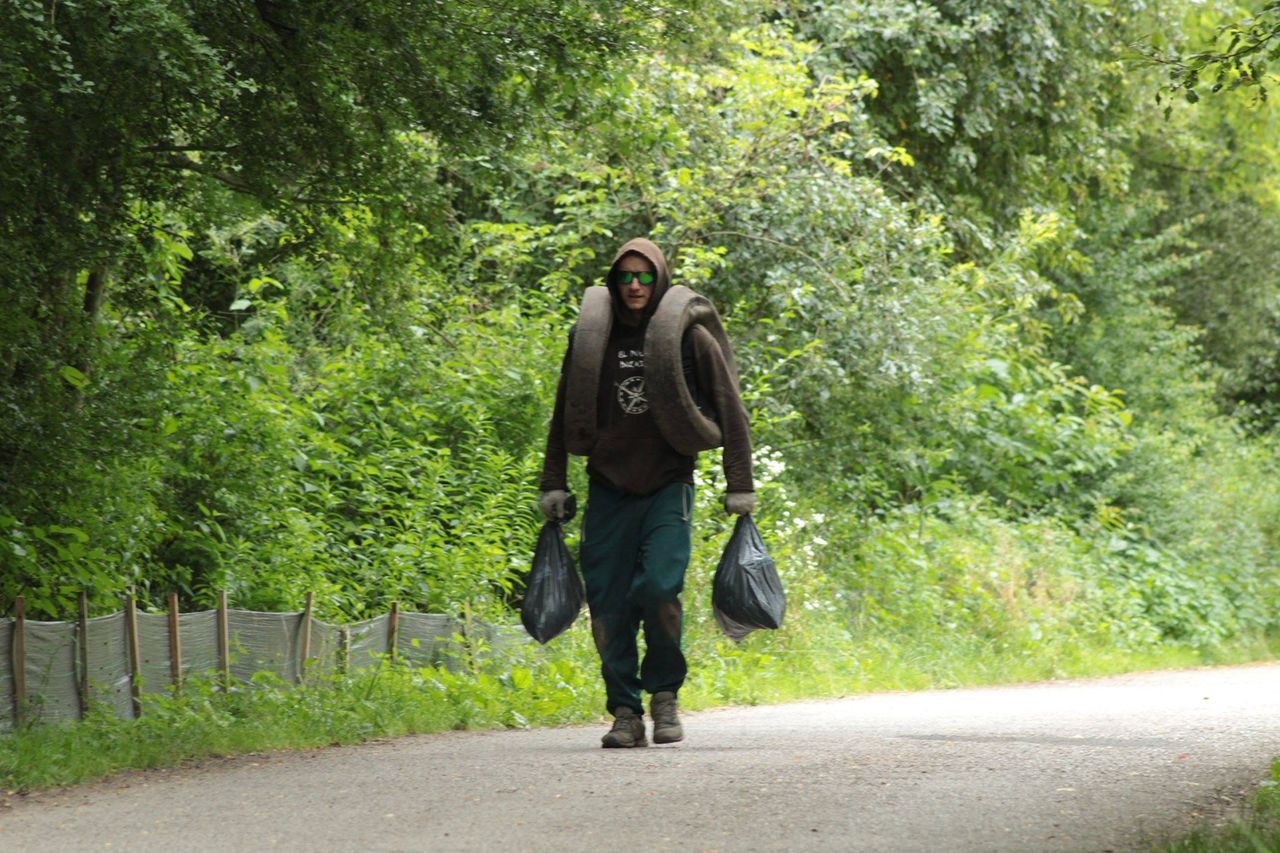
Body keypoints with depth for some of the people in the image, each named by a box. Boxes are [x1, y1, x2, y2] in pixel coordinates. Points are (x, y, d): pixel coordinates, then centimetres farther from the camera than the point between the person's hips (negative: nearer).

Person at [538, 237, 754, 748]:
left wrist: (740, 486, -1)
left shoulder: (690, 338, 1)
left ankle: (665, 692, 1)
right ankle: (625, 712, 6)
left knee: (659, 586, -19)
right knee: (609, 604, -4)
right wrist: (553, 484, 11)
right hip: (609, 490, 2)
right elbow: (564, 416, 15)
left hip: (668, 486, -2)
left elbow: (730, 412, 4)